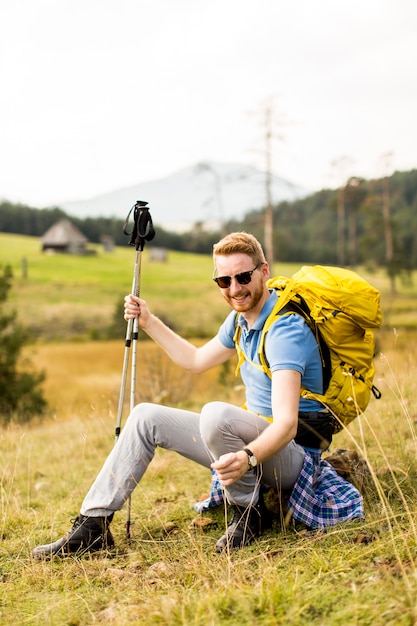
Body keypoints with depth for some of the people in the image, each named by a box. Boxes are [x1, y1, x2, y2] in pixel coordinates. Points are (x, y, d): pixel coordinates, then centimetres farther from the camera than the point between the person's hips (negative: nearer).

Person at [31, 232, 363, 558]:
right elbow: (196, 360, 24)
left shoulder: (285, 329, -23)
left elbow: (286, 423, -34)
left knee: (216, 413, -38)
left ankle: (251, 514, -15)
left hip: (292, 454, -9)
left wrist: (248, 457, -52)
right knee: (146, 417, 5)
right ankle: (93, 525, 3)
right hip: (254, 440, 9)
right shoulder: (240, 319, 7)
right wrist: (148, 322, 17)